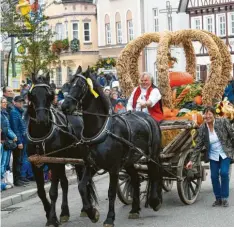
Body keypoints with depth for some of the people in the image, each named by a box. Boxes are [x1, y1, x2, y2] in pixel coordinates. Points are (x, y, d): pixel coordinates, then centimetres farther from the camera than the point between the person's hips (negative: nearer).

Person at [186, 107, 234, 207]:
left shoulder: (223, 122, -13)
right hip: (213, 155, 3)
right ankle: (218, 198, 14)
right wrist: (192, 160, -7)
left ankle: (224, 198, -1)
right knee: (214, 176, -2)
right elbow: (198, 146, -3)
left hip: (225, 153, -3)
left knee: (224, 173, -15)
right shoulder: (202, 128, -6)